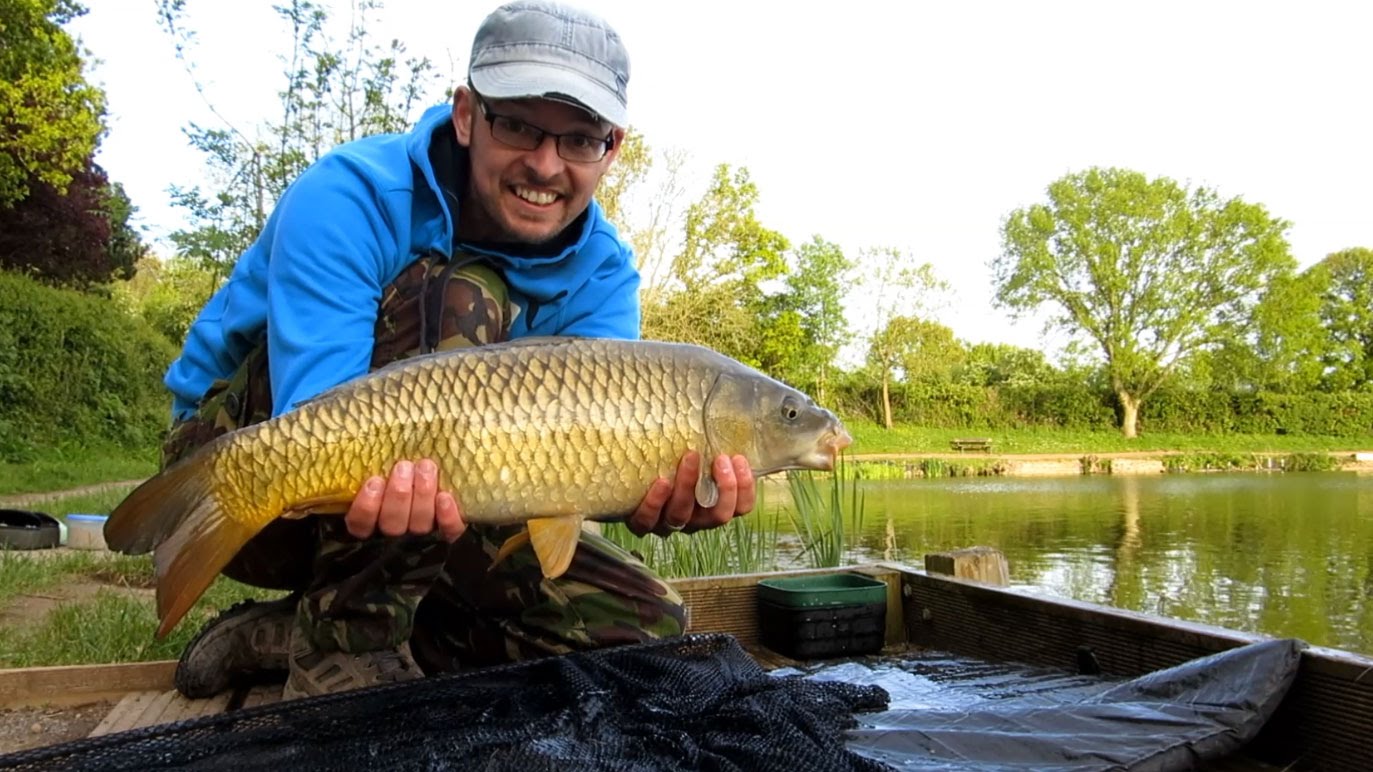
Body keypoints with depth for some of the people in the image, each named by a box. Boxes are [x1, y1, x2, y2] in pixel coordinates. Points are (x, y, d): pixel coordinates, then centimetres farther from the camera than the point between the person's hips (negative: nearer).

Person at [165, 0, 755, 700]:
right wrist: (373, 484, -55)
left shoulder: (600, 273, -9)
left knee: (643, 624, -8)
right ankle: (345, 643, -22)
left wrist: (650, 494, -46)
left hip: (431, 517, 5)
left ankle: (281, 634, -4)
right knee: (460, 301, -30)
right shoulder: (352, 196, -23)